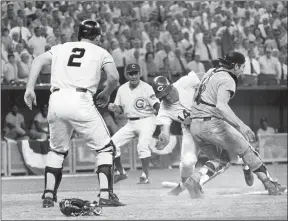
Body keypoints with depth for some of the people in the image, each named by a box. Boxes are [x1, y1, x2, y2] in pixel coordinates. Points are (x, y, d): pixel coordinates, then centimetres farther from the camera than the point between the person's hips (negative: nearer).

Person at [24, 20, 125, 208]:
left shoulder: (61, 48, 25)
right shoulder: (101, 52, 16)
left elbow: (39, 60, 8)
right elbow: (114, 77, 1)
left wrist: (30, 88, 3)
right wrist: (106, 94, 20)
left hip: (56, 100, 4)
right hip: (80, 101, -4)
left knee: (57, 150, 22)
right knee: (105, 148, 7)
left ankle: (49, 195, 13)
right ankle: (105, 195, -4)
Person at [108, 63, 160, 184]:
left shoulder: (146, 88, -13)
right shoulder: (122, 89, 3)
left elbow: (157, 107, -19)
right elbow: (120, 109, 11)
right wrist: (114, 108, -9)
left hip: (146, 121, -6)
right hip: (131, 123, 6)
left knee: (142, 145, -27)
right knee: (112, 143, -1)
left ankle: (145, 176, -18)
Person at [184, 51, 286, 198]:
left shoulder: (211, 72, 17)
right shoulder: (227, 80, -10)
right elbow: (221, 106, -25)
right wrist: (241, 125, -30)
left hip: (194, 126, 8)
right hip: (212, 124, -8)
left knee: (221, 158, 18)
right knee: (246, 150, 4)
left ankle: (195, 179, -4)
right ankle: (270, 185, 6)